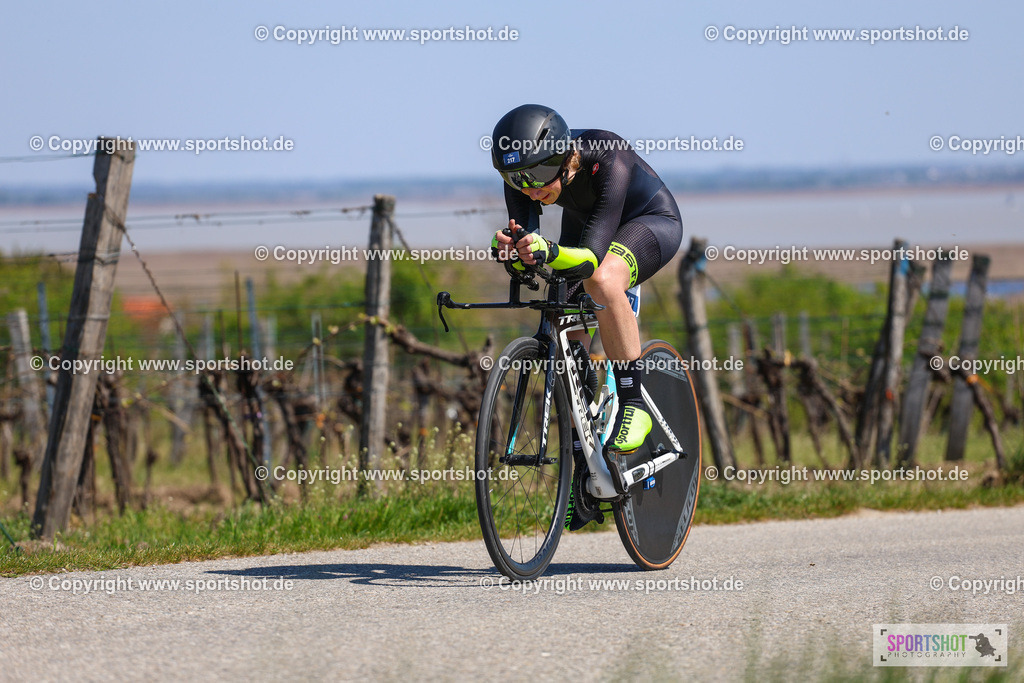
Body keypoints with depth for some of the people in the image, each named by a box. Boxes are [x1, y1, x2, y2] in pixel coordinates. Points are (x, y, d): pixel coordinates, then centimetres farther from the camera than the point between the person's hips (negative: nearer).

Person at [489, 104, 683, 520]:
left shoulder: (608, 161, -40)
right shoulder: (525, 174, -25)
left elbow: (592, 255, -47)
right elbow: (525, 244, -31)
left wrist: (549, 253, -66)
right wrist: (508, 249, -54)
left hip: (652, 224, -6)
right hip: (584, 226, 6)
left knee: (602, 279, -38)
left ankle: (633, 404, -26)